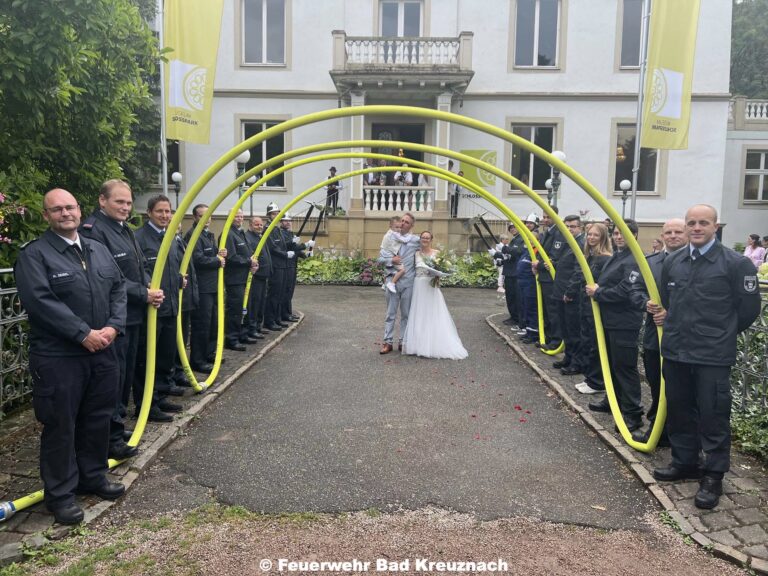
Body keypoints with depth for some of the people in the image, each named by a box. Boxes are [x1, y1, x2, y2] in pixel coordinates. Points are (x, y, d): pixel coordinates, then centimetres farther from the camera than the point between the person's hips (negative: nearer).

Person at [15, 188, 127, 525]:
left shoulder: (99, 250, 13)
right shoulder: (34, 254, -8)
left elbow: (118, 288, 11)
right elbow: (40, 301, -18)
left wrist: (114, 326, -6)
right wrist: (84, 334, -20)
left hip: (102, 352, 6)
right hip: (58, 357, -6)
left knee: (98, 419, 16)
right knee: (60, 426, 5)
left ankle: (93, 477, 34)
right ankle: (60, 493, 20)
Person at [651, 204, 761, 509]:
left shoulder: (736, 263, -7)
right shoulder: (673, 261, 8)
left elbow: (749, 308, -3)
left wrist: (722, 334, 4)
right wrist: (662, 315, 8)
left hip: (713, 356, -5)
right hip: (675, 350, 6)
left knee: (713, 415, 1)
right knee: (679, 410, 16)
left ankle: (713, 475, 15)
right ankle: (684, 462, 33)